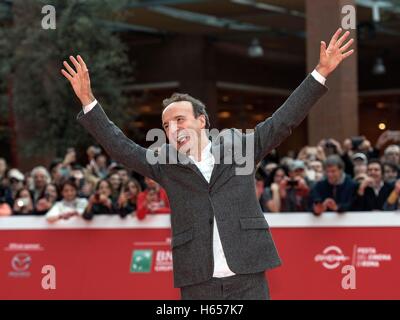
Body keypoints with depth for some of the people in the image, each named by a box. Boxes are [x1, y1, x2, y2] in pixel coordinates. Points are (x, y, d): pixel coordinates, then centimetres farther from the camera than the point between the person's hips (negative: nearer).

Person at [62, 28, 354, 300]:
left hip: (247, 278, -1)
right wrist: (88, 100, 2)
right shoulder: (165, 163, 10)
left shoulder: (238, 147, 7)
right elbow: (120, 147, 9)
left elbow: (284, 119, 7)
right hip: (197, 283, 1)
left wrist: (321, 72, 2)